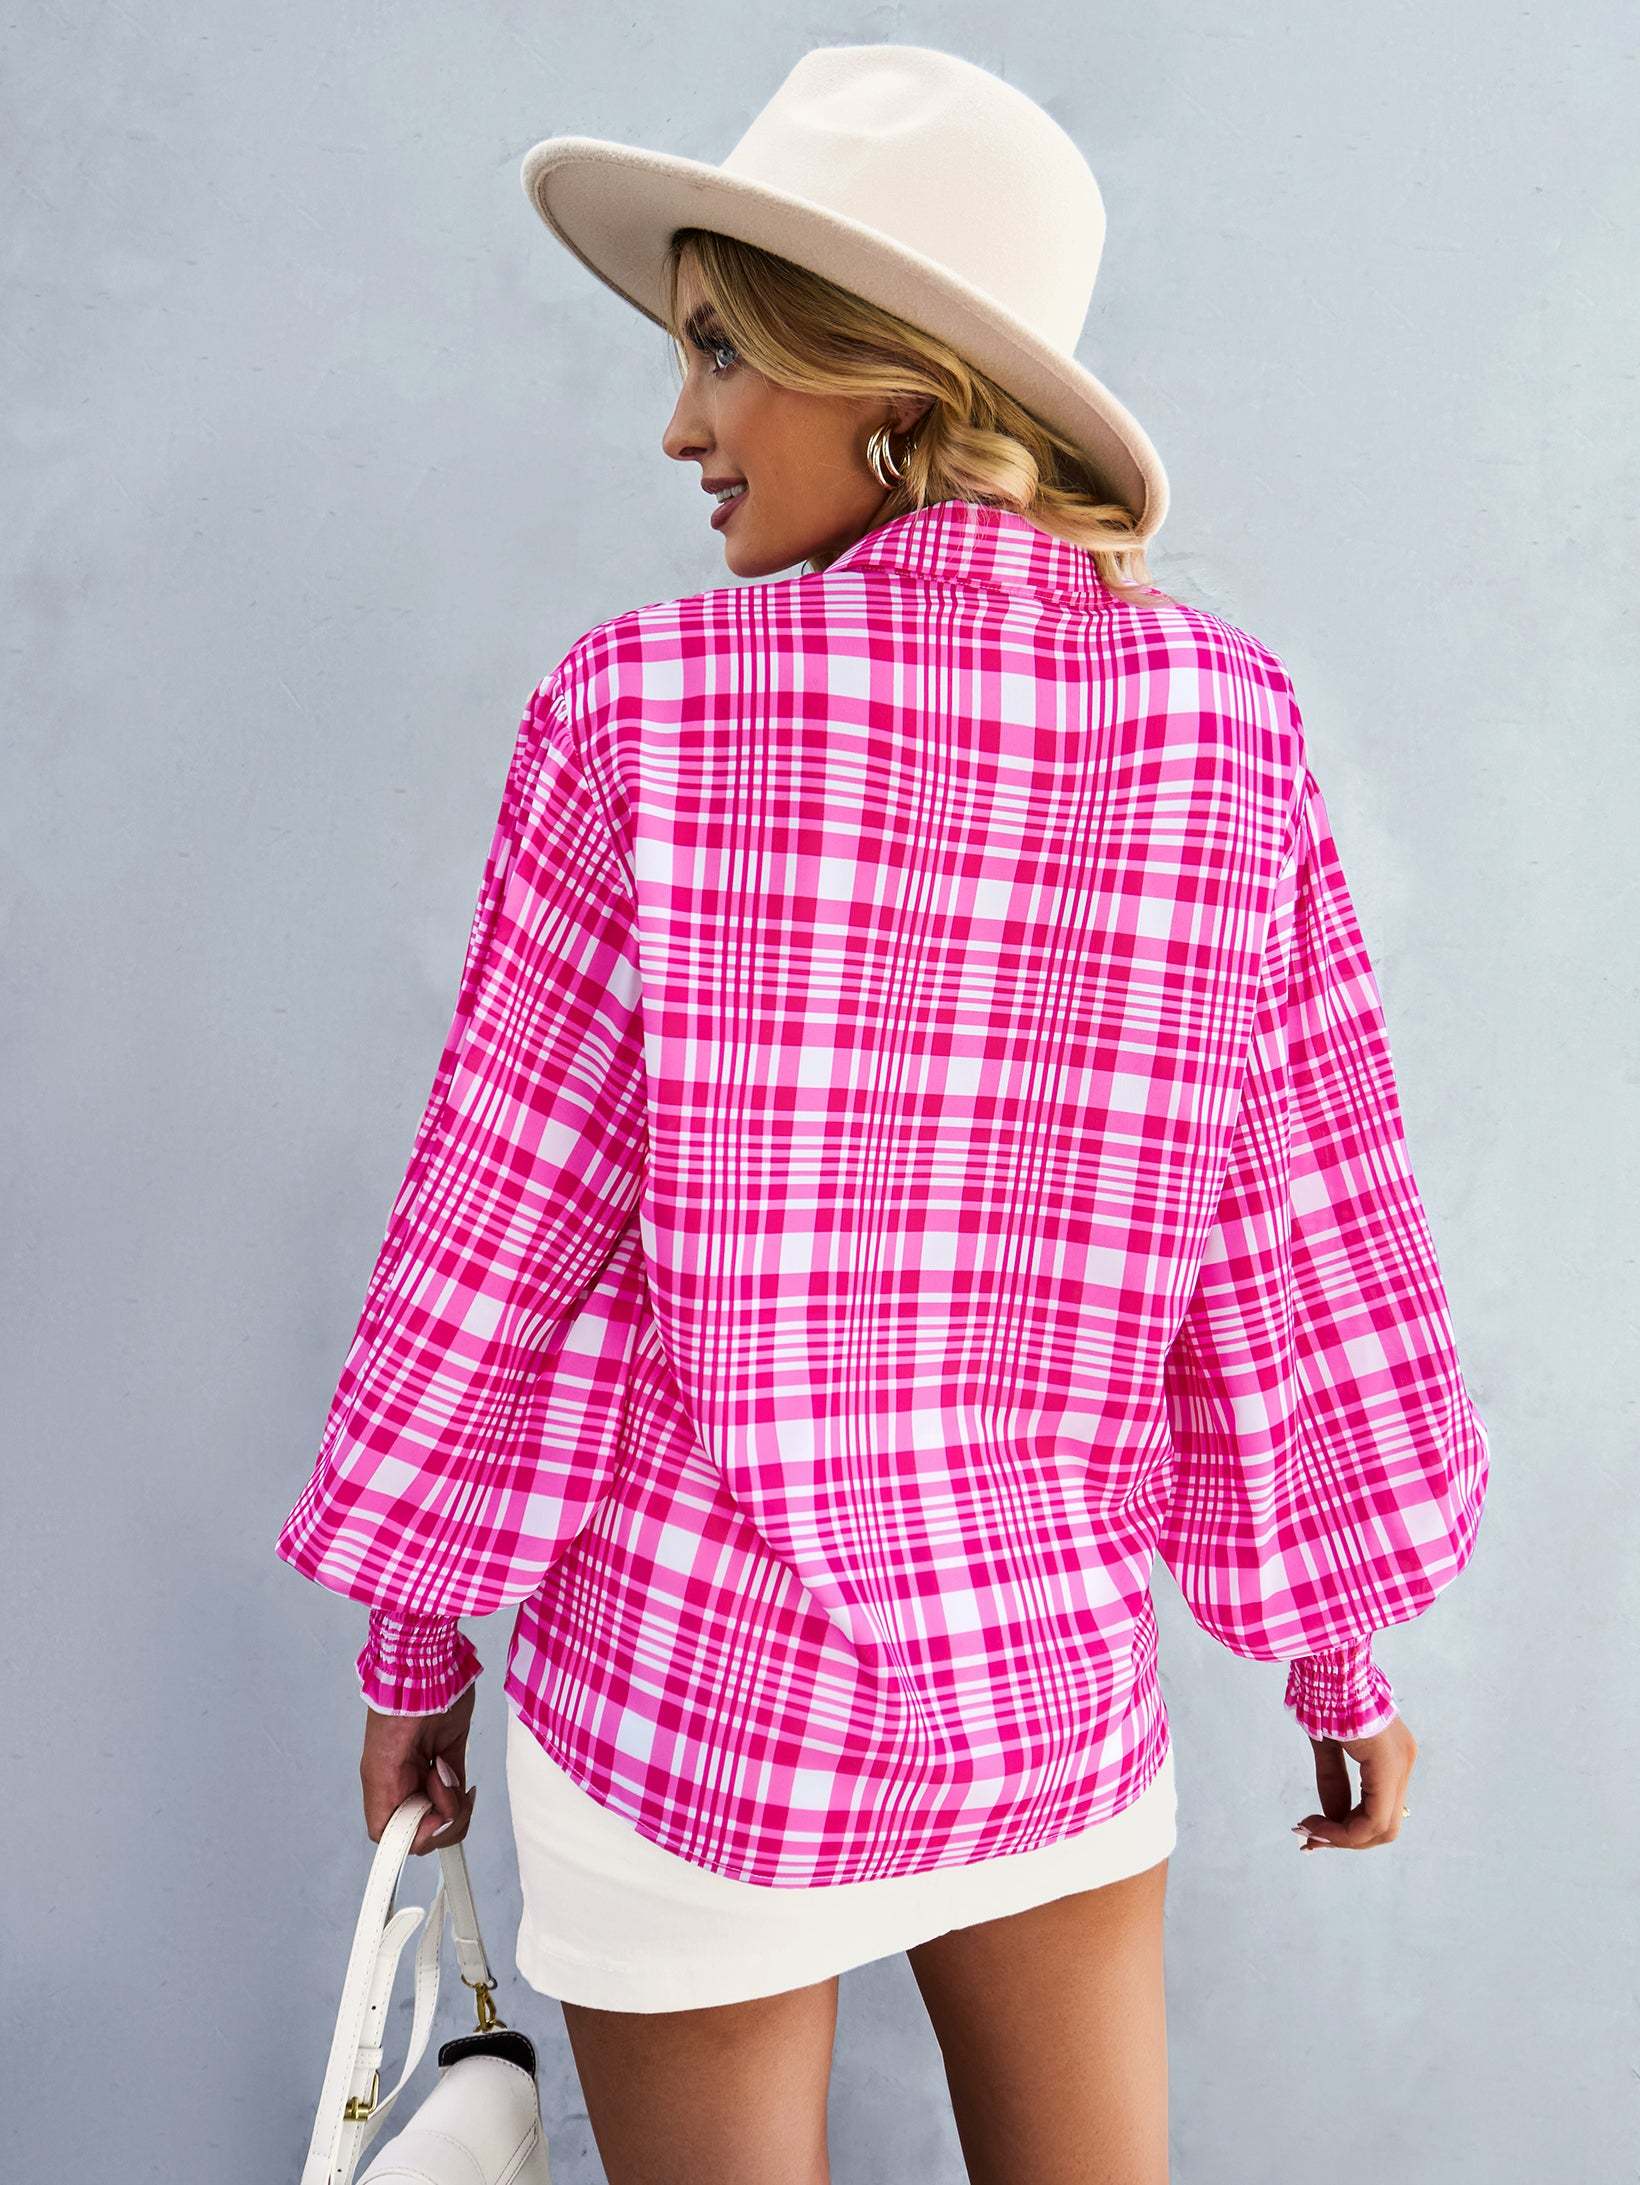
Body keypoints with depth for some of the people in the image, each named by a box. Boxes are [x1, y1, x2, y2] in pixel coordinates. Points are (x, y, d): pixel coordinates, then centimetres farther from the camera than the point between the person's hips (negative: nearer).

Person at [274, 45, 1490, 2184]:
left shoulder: (648, 707, -14)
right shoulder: (1225, 721, -5)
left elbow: (508, 1216, -9)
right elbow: (1300, 1227, -1)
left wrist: (416, 1634, 5)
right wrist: (1341, 1656, 10)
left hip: (692, 1680, -2)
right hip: (1060, 1671, 3)